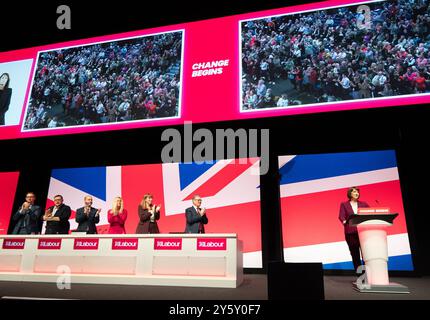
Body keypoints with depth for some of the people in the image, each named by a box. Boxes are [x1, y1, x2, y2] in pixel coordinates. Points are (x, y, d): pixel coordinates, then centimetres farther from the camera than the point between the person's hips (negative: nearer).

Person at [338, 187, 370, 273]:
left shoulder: (363, 204, 17)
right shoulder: (344, 204, 10)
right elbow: (341, 216, -3)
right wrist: (345, 221, -23)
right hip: (350, 233, -1)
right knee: (355, 255, 2)